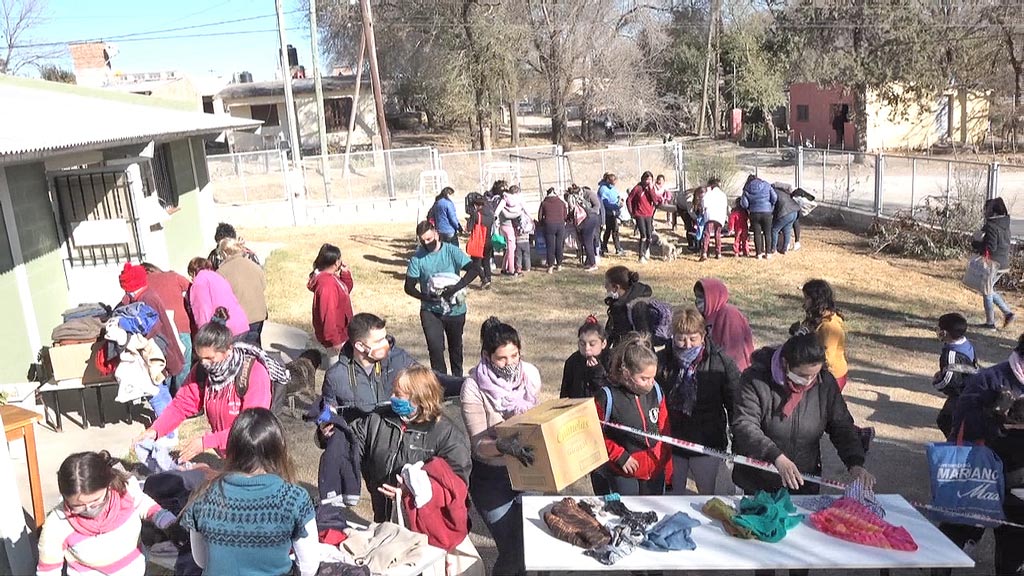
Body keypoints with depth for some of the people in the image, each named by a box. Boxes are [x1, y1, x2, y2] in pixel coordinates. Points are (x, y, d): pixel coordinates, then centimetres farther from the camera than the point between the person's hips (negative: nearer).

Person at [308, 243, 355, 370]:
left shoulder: (331, 278, 3)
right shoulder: (327, 284, -27)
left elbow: (347, 290, 20)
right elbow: (328, 314, -28)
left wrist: (345, 273, 3)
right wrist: (334, 339, -25)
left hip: (340, 331, 10)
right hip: (336, 335, -10)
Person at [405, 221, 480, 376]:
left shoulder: (451, 251, -12)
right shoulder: (417, 258, -8)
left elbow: (474, 269, -22)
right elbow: (409, 287, -5)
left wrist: (454, 289, -30)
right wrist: (426, 297, -23)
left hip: (455, 309, 1)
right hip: (430, 311, 0)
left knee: (455, 346, 19)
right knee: (435, 347, -14)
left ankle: (458, 378, 41)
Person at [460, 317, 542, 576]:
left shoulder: (531, 374, -7)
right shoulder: (474, 388, -20)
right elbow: (478, 444, -22)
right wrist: (503, 446, -41)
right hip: (491, 477, -4)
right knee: (512, 549, -2)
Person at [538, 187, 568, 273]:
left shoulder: (544, 203, 7)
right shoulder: (561, 202, 11)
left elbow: (540, 217, 7)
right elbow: (565, 216, 11)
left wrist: (542, 224, 25)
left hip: (549, 225, -2)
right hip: (560, 225, 2)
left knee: (550, 246, 2)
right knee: (559, 246, 12)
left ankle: (550, 267, 1)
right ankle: (559, 265, 22)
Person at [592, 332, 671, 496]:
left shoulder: (655, 392, -4)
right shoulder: (607, 397, -18)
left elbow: (664, 431, 5)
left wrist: (668, 469, 8)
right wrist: (620, 456, -14)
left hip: (655, 471, 4)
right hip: (623, 474, -4)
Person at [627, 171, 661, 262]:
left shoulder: (651, 189, 5)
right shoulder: (637, 188, -7)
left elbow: (655, 200, -8)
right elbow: (628, 200, -3)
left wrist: (651, 189, -14)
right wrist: (631, 213, -1)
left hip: (649, 215, 4)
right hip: (640, 215, -4)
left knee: (649, 236, 5)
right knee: (643, 236, -11)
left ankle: (647, 250, 33)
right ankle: (641, 256, -2)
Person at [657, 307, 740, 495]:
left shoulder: (722, 363, -11)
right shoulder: (661, 361, -9)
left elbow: (734, 405, -3)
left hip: (707, 444, -1)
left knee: (707, 495, 16)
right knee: (673, 495, 18)